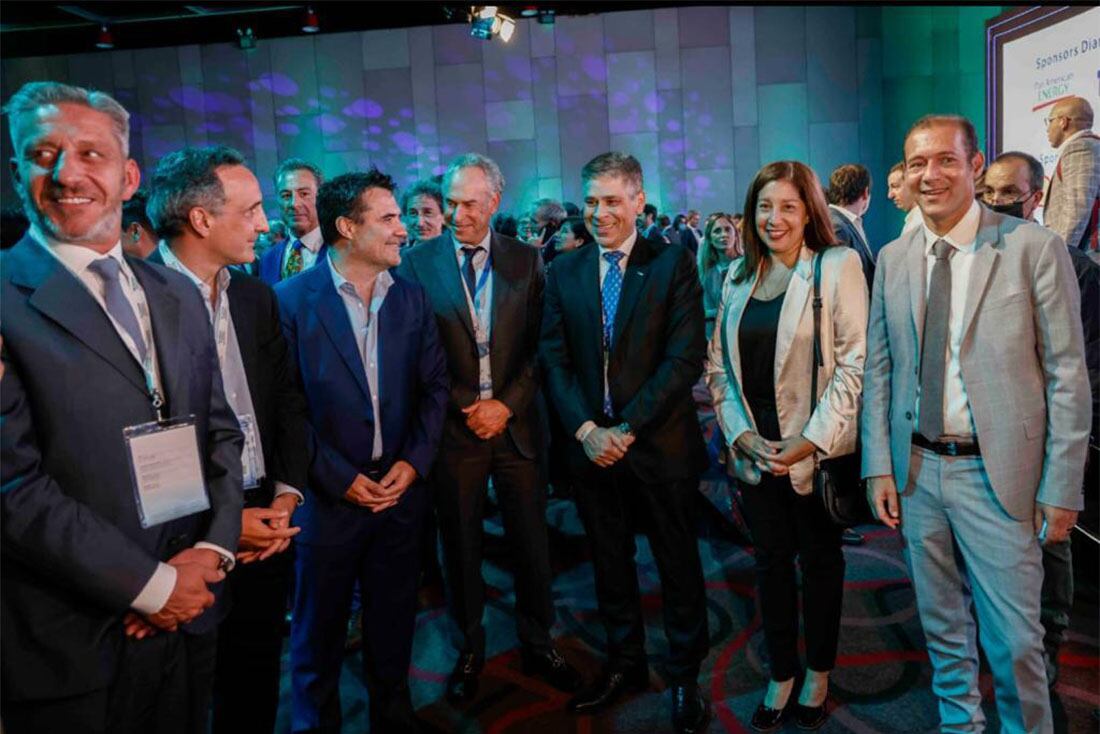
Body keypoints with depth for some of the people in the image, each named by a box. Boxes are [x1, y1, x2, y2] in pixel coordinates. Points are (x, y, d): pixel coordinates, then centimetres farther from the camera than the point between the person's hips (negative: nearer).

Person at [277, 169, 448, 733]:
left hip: (401, 489, 4)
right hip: (328, 494, -3)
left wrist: (414, 462, -6)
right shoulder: (292, 300, -9)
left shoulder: (412, 298, 3)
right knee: (319, 630, 15)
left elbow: (435, 386, 5)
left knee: (393, 624, 18)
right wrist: (338, 477, -12)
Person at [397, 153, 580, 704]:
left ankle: (537, 645, 30)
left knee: (531, 543, 10)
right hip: (453, 427, -1)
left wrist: (507, 404, -9)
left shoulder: (526, 261, 3)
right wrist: (468, 406, -9)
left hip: (516, 424, 1)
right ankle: (469, 650, 30)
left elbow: (539, 346, 1)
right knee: (460, 546, 11)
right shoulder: (417, 263, -2)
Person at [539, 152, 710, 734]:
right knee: (609, 563, 17)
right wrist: (585, 429, -10)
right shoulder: (564, 272, 5)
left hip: (661, 443, -3)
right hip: (592, 444, 4)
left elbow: (686, 358, -12)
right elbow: (554, 360, 3)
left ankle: (685, 679, 29)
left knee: (678, 566, 10)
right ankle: (624, 663, 37)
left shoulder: (673, 263, -5)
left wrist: (627, 428, -16)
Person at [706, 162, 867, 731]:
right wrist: (740, 432, -5)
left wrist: (811, 440, -16)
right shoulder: (739, 275, 7)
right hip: (755, 450, 4)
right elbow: (719, 363, 7)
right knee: (771, 561, 13)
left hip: (815, 451, -3)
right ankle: (781, 676, 29)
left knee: (820, 560, 12)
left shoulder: (837, 267, -7)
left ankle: (818, 674, 32)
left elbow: (853, 363, -11)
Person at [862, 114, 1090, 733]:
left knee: (1014, 640, 4)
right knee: (943, 631, 17)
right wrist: (880, 466, 1)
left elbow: (1067, 374, -7)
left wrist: (1061, 487, -9)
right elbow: (878, 368, 7)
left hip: (997, 474, -3)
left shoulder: (1034, 248, -7)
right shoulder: (893, 259, 5)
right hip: (917, 470, 4)